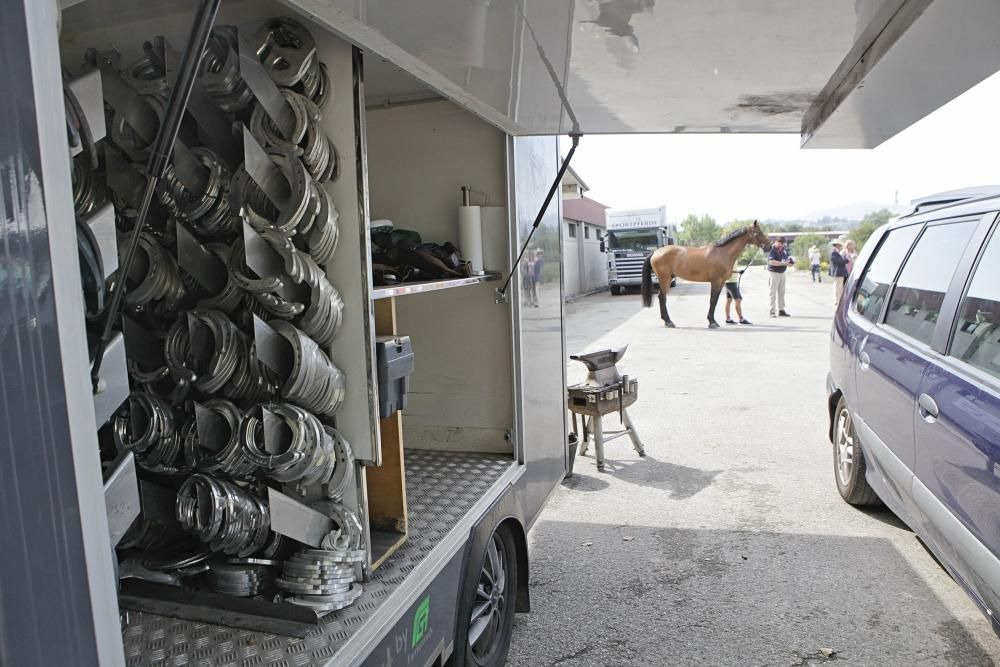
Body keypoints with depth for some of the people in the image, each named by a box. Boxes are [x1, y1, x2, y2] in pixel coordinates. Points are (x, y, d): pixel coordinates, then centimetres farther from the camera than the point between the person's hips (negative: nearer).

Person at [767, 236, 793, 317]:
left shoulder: (784, 249, 10)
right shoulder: (772, 250, -14)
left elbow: (787, 257, 24)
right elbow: (771, 262, -27)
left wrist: (789, 260, 0)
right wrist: (784, 263, -31)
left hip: (782, 273, 8)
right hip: (774, 273, -8)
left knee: (781, 292, 10)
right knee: (773, 293, -4)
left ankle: (781, 310, 17)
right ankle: (773, 311, -1)